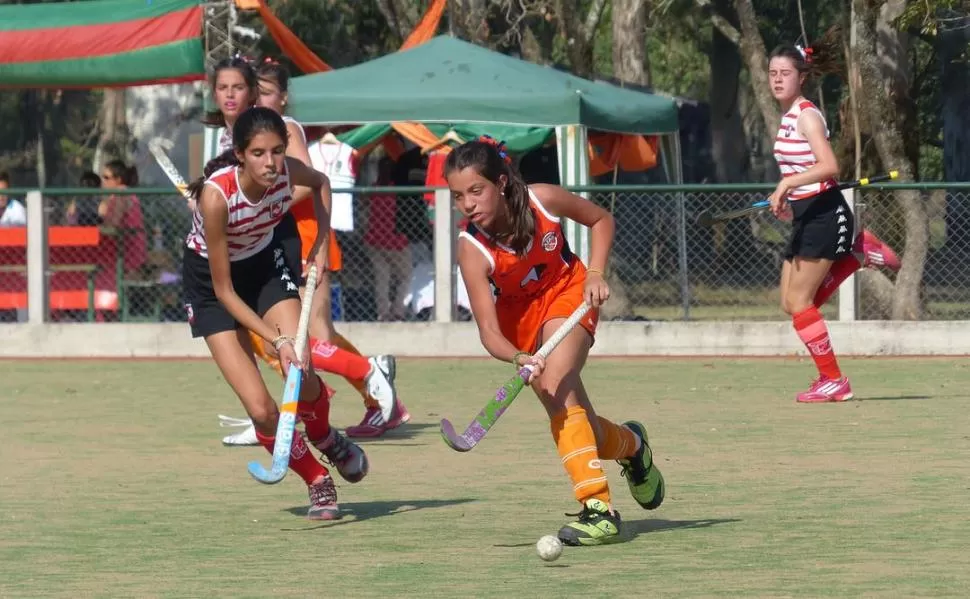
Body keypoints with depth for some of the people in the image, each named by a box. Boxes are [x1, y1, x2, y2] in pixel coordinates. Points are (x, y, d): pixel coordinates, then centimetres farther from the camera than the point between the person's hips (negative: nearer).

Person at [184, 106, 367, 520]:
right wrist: (277, 339, -31)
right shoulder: (216, 195, -36)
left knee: (303, 376, -17)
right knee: (261, 409, -14)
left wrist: (321, 244, -3)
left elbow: (320, 183, 7)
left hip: (264, 262, 3)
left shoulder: (288, 172, -23)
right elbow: (224, 291, -27)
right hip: (210, 280, -3)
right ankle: (317, 482, 11)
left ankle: (325, 438, 19)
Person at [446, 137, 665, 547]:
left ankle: (598, 509, -31)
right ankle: (631, 445, 33)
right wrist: (519, 359, -51)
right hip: (520, 319, 2)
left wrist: (595, 273, -15)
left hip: (567, 294, -2)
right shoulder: (472, 248, -27)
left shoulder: (542, 201, -25)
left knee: (556, 387, -29)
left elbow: (601, 220, -3)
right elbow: (488, 329, -32)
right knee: (580, 429, -2)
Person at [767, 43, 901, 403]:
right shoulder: (788, 116, 14)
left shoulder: (806, 115, -14)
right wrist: (786, 198, 16)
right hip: (806, 217, 9)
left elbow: (829, 167, -26)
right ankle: (859, 252, 17)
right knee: (791, 303, 7)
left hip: (823, 213, -9)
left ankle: (833, 381, 1)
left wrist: (787, 184, -31)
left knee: (798, 300, -8)